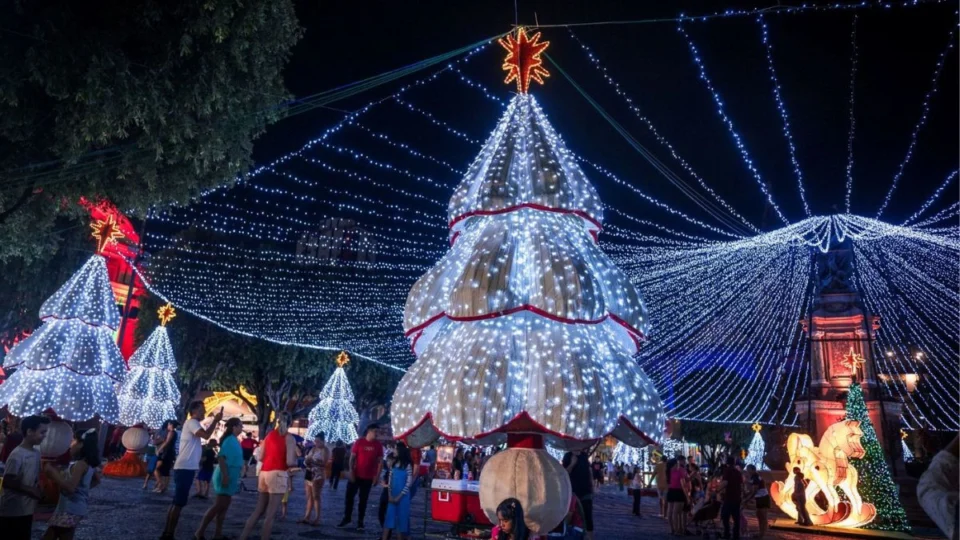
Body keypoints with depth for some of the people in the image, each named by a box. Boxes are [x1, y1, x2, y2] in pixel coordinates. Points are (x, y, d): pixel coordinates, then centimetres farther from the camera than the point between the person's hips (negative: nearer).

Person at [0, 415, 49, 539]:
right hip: (12, 512, -8)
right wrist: (32, 491, -17)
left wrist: (39, 488, -1)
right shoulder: (17, 455, -19)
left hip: (27, 510, 8)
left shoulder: (36, 453, 7)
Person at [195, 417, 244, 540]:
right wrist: (225, 476, -28)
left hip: (230, 477, 10)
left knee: (224, 506, 10)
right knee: (219, 506, -6)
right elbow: (221, 458, -24)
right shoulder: (230, 440, -16)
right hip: (226, 476, -10)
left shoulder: (234, 440, 13)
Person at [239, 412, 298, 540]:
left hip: (264, 473, 6)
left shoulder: (269, 435, 12)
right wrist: (296, 464, 9)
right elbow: (290, 462, -12)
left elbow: (260, 457, 13)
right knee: (271, 514, -1)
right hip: (278, 474, -6)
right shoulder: (289, 438, -5)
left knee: (259, 510, 17)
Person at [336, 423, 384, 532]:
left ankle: (360, 522, 16)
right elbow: (352, 458, -3)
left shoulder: (378, 445, -1)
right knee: (349, 496, 6)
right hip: (355, 475, 0)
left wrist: (377, 476, -5)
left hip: (368, 477, 0)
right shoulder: (358, 442, -5)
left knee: (363, 499, 7)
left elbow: (380, 461, 1)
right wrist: (350, 471, -10)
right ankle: (347, 518, 23)